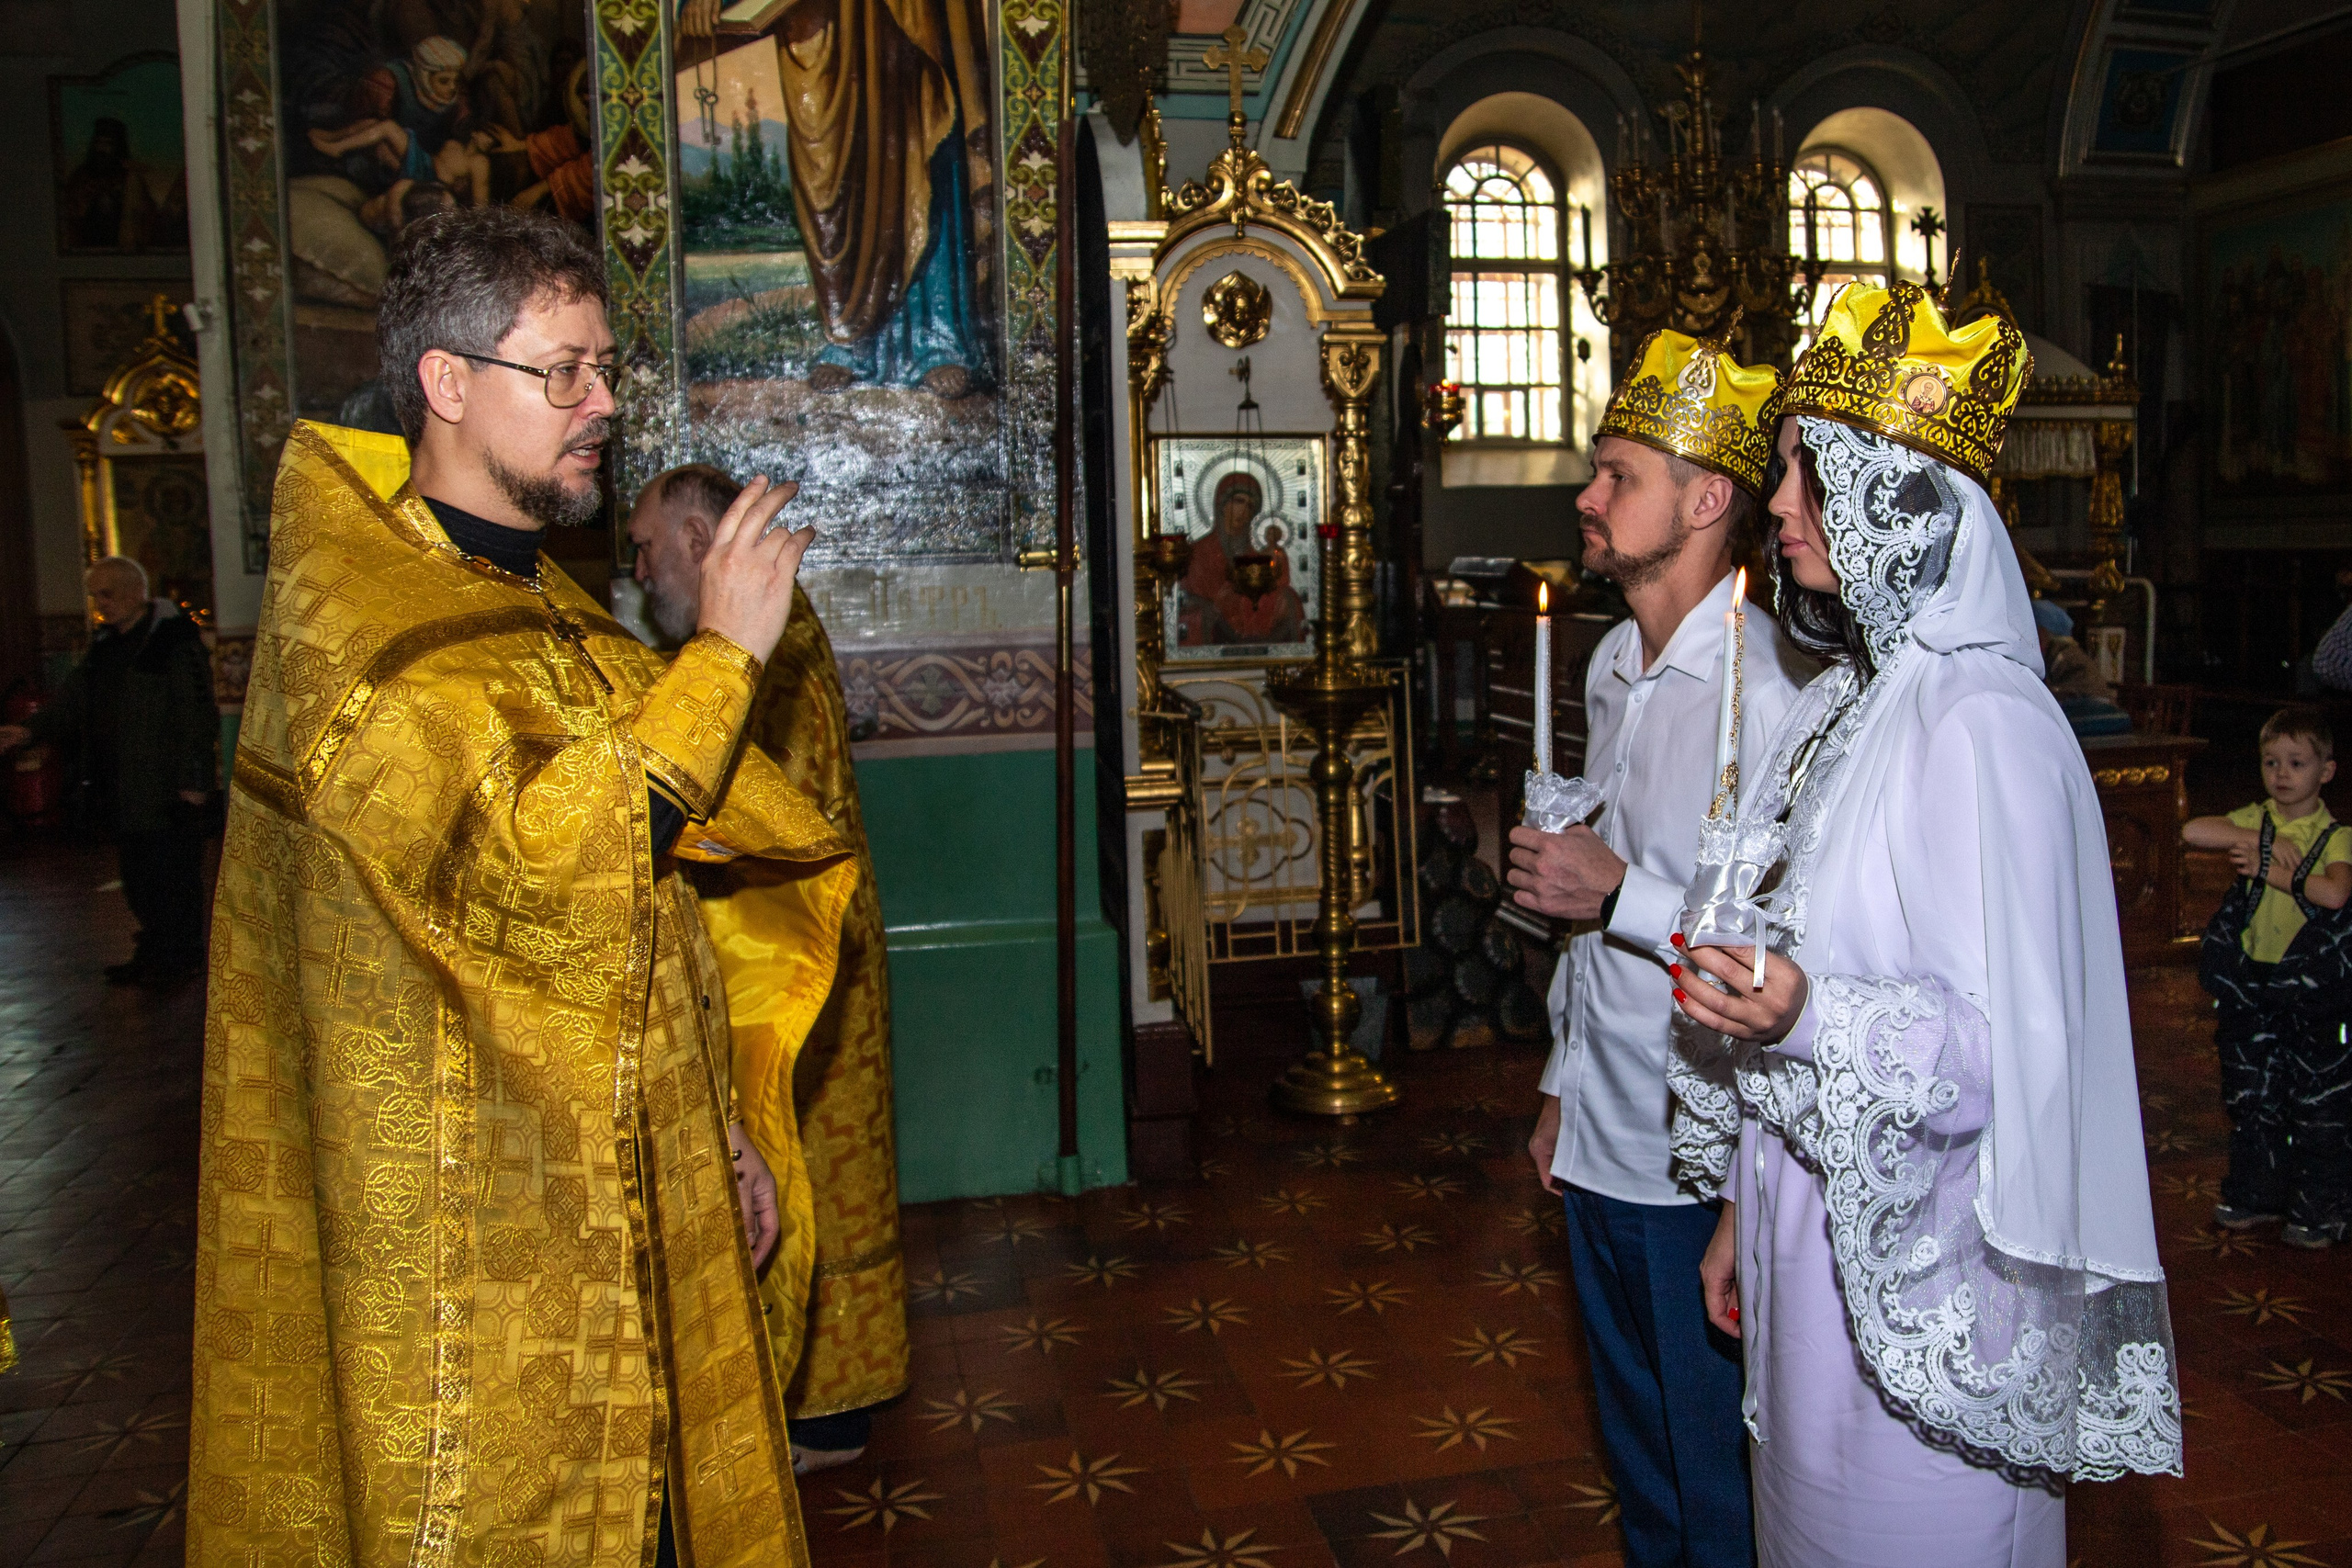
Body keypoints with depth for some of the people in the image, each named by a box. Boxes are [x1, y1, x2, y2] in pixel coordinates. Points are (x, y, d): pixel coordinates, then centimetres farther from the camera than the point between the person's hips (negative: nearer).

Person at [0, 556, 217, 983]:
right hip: (120, 785, 8)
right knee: (136, 872, 13)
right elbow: (73, 702, 16)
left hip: (166, 784, -8)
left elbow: (198, 714, -14)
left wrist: (193, 779, -17)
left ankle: (179, 956, 7)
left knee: (173, 870, -2)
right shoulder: (105, 644, 15)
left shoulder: (175, 639, -10)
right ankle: (152, 952, 23)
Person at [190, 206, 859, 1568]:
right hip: (467, 1237, -8)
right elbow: (524, 872, -30)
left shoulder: (550, 611, 13)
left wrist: (706, 1122, 15)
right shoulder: (356, 616, -15)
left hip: (615, 1195, 8)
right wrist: (722, 651, -24)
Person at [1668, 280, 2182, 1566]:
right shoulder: (1845, 700, 8)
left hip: (1920, 1263, -8)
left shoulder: (1982, 722, -19)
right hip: (1807, 1228, 8)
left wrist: (1814, 1018, -36)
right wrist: (1743, 1208, 16)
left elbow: (2011, 1049, -19)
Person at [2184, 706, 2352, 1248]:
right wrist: (2265, 842, -18)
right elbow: (2192, 831, -15)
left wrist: (2276, 872, -17)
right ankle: (2256, 1194, 27)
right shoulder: (2255, 820, 3)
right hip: (2250, 979, 4)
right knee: (2251, 1092, 13)